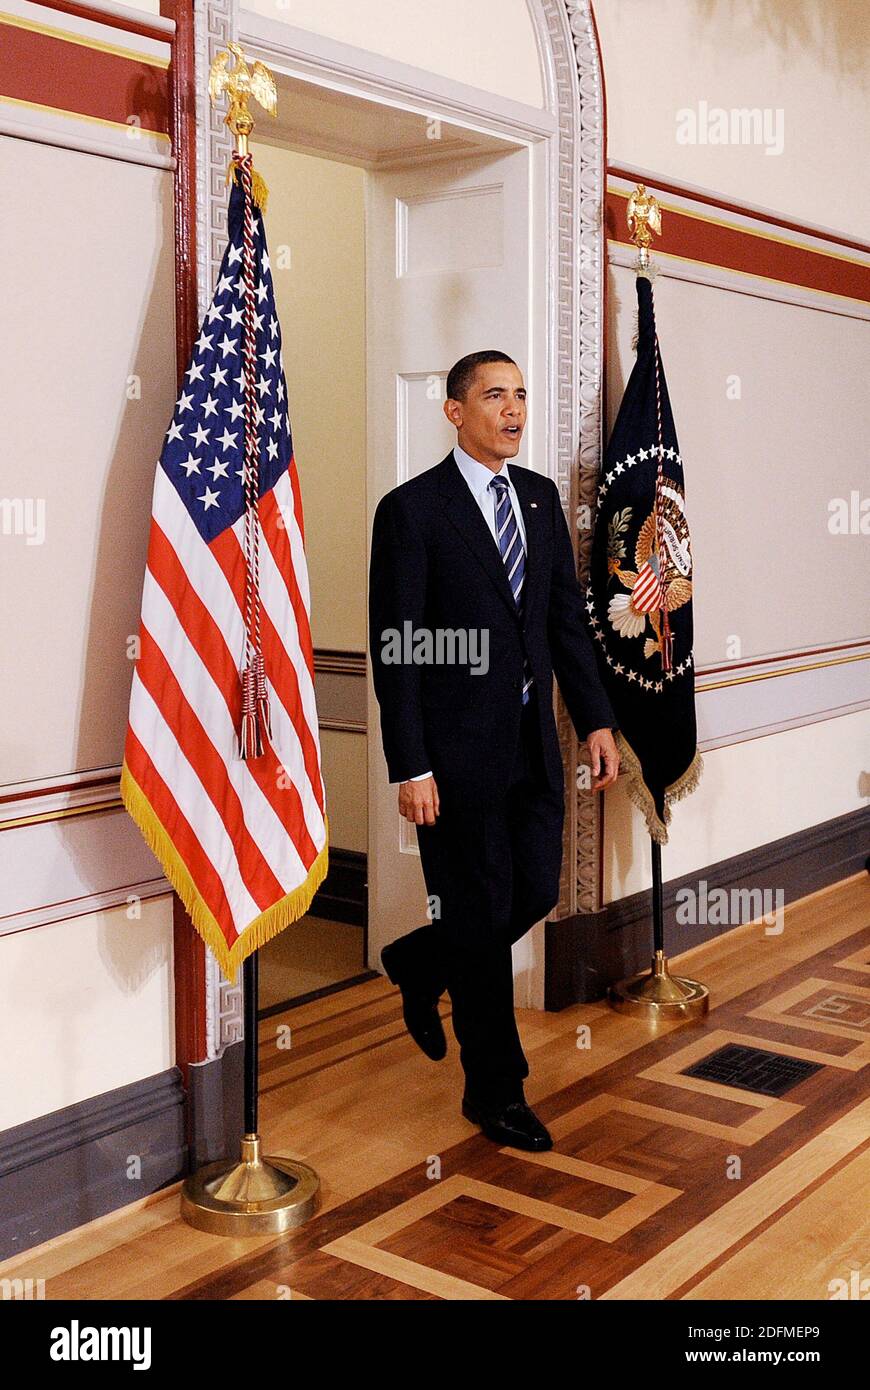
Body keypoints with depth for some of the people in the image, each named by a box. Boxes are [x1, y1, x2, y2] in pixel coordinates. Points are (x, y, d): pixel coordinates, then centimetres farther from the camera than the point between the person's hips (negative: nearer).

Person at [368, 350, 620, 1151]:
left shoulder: (542, 498, 10)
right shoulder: (412, 510, -9)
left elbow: (568, 615, 13)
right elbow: (394, 649, -12)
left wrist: (597, 720, 5)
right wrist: (410, 768, -16)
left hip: (533, 739, 7)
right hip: (459, 747, -6)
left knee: (534, 895, 11)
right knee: (482, 913, 3)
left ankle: (418, 963, 39)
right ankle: (494, 1090, 20)